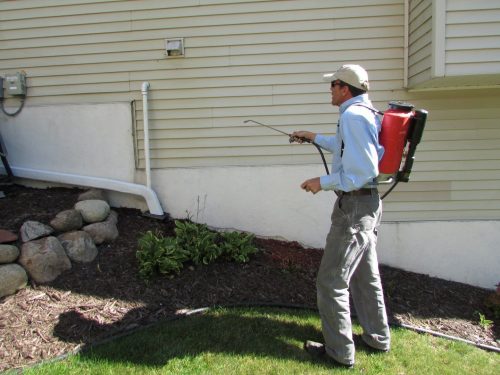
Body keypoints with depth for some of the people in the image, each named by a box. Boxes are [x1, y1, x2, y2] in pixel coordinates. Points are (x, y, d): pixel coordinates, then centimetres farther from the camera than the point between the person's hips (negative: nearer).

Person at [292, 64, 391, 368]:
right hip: (369, 204, 10)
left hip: (354, 205, -10)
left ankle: (340, 351, 13)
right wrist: (315, 138, 36)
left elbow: (363, 171, -26)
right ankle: (377, 338, 35)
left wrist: (323, 182, -16)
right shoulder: (367, 113, 12)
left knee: (331, 281, 0)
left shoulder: (352, 115, -19)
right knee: (366, 275, 21)